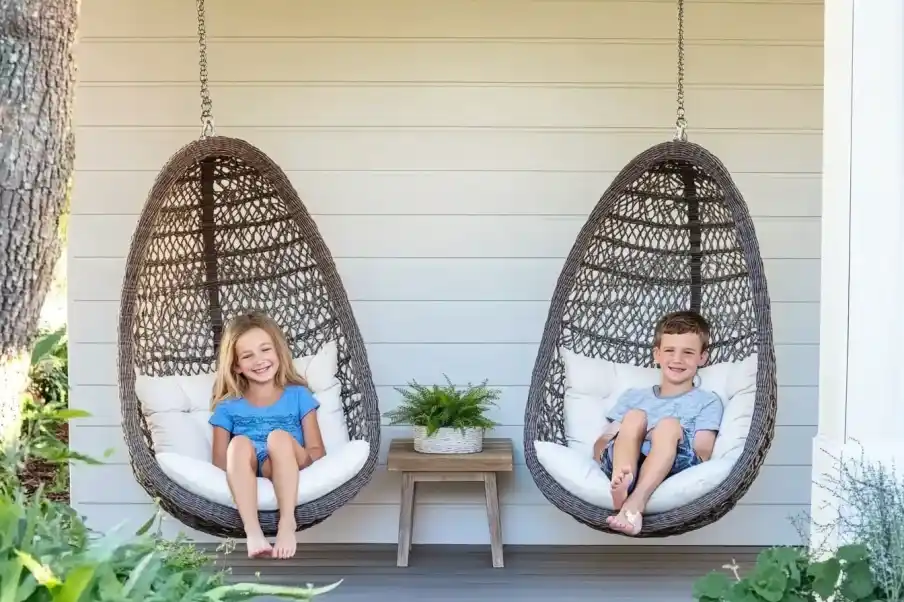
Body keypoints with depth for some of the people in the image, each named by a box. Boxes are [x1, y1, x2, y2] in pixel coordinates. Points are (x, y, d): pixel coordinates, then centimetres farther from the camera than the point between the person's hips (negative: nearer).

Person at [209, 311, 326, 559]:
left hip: (287, 472, -1)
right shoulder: (228, 406, 14)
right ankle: (252, 531, -44)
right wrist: (242, 464, -15)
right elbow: (219, 461, 8)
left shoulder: (298, 395, 12)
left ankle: (287, 523, -38)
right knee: (240, 443, -32)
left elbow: (318, 452, 6)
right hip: (246, 476, 1)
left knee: (279, 437, -31)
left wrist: (290, 456, -16)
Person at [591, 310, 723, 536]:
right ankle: (621, 481, -54)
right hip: (623, 464, 2)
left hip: (675, 467, -2)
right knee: (634, 416, -23)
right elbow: (599, 446, 19)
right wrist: (625, 442, -4)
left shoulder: (708, 401, 23)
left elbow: (702, 454, 6)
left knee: (670, 425, -29)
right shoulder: (633, 396, 31)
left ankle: (635, 502, -52)